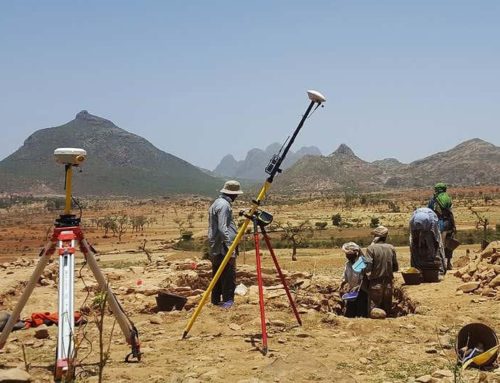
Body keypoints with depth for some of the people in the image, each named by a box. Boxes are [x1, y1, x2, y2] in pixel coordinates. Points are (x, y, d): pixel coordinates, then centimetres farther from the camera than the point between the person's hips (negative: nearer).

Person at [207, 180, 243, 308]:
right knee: (229, 276, -6)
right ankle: (228, 302, -5)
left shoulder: (216, 203, 18)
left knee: (218, 276, 13)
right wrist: (230, 247, -22)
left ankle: (216, 300, 18)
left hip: (215, 248, 10)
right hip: (224, 249, -10)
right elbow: (222, 228, -21)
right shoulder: (224, 205, -13)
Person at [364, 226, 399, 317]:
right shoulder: (391, 248, 1)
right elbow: (396, 267, 6)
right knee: (387, 308, 14)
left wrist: (369, 277, -1)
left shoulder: (371, 248, -11)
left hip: (375, 283, -4)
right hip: (388, 282, 4)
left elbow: (368, 266, -17)